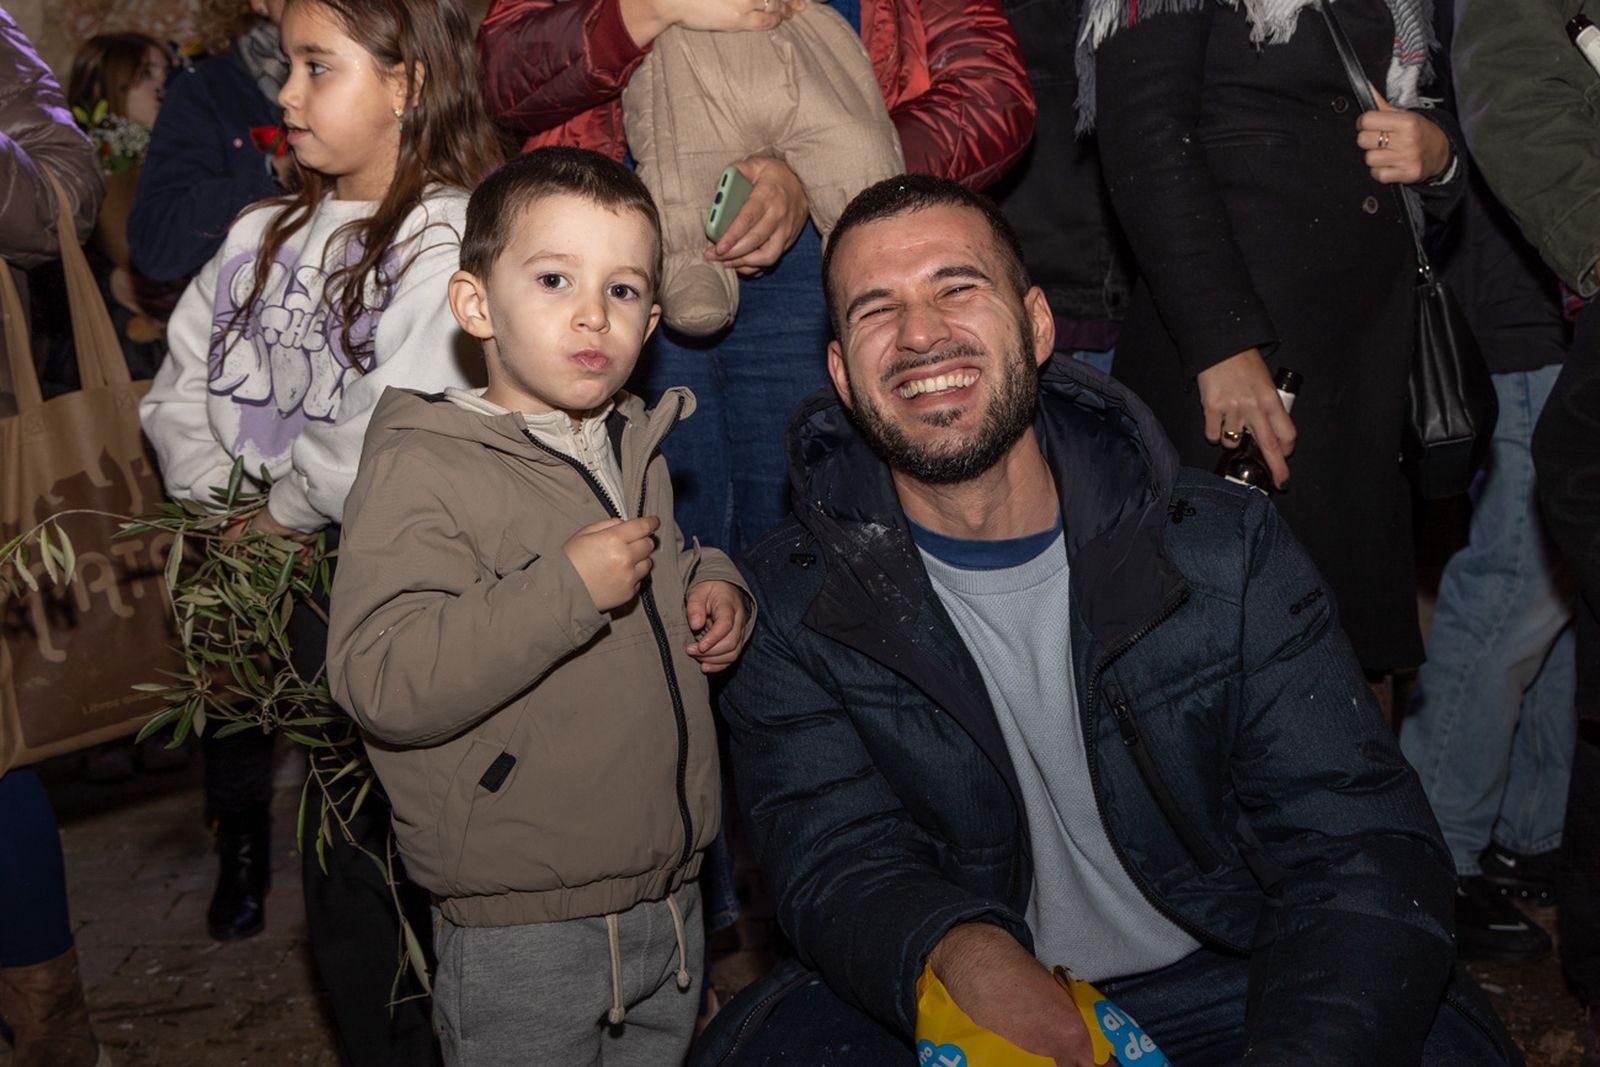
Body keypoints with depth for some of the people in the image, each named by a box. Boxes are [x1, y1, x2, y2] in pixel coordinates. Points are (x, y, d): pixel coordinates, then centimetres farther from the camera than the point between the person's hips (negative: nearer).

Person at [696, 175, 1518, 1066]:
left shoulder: (1227, 550, -6)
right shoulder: (792, 607, -5)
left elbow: (1363, 852, -12)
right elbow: (840, 862, -14)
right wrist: (962, 954, -38)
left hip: (1219, 988, 2)